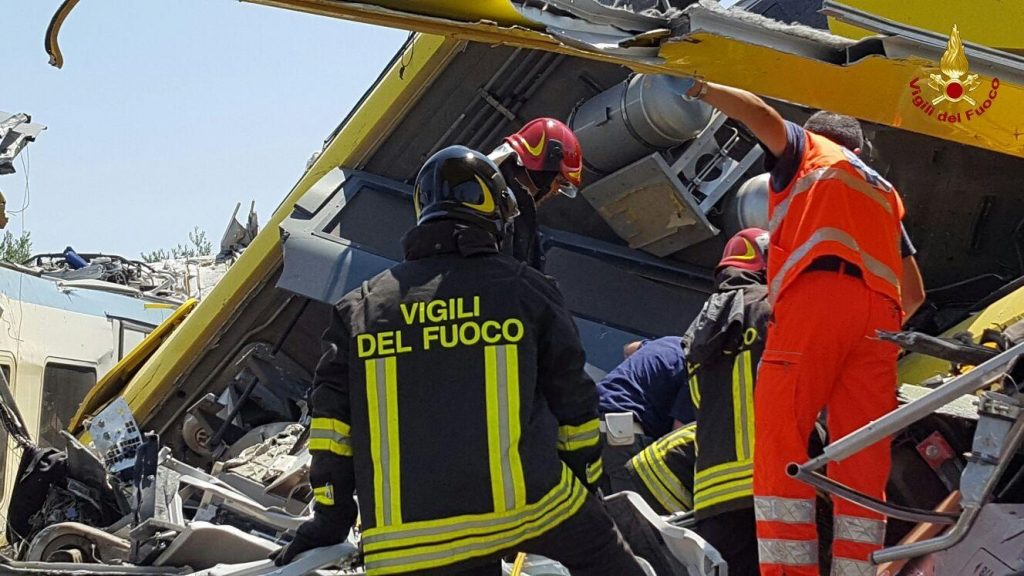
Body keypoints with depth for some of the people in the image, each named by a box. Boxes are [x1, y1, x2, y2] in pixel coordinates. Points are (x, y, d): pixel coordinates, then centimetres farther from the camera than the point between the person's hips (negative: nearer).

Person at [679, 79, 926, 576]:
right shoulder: (885, 192, 37)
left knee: (778, 440, -12)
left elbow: (762, 116, 0)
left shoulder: (808, 149, 23)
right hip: (879, 315, 6)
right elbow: (914, 293, 33)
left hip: (815, 296, -6)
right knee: (863, 463, 0)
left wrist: (701, 88, 9)